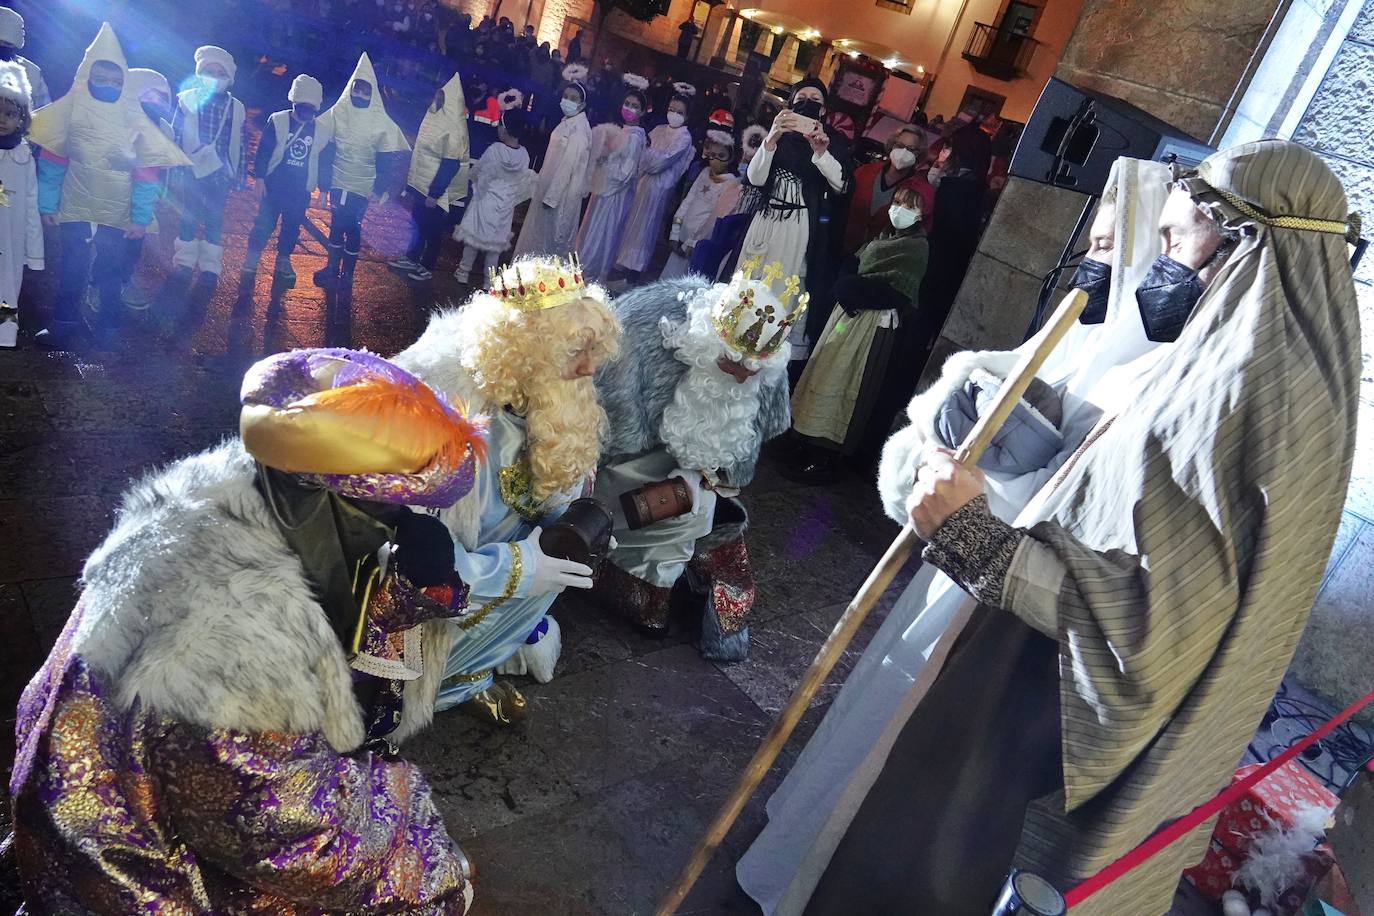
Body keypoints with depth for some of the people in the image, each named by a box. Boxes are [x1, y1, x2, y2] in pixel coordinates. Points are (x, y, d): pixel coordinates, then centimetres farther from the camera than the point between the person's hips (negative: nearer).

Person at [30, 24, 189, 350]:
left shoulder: (136, 117, -6)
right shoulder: (72, 109, -6)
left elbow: (148, 171, -5)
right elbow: (52, 159, -3)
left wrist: (141, 218, -8)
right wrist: (47, 203, -7)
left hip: (118, 214, 0)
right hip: (75, 209, 0)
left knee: (111, 273, 9)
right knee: (72, 271, 3)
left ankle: (107, 329, 23)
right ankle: (64, 327, 15)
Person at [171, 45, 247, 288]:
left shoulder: (236, 108, 3)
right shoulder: (187, 100, -1)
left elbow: (241, 144, 4)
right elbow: (175, 134, 0)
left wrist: (239, 175, 2)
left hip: (221, 173, 1)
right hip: (193, 170, -1)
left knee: (215, 219, 5)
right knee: (189, 216, 7)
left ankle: (210, 266, 14)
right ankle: (185, 261, 19)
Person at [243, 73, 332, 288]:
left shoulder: (323, 129, 2)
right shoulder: (278, 121, -5)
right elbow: (263, 151, -3)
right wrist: (259, 178, -8)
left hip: (300, 191, 2)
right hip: (274, 185, -2)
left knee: (292, 226, 11)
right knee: (264, 223, -4)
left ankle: (283, 263, 27)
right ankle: (250, 263, 4)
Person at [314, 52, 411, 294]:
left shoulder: (381, 121, -7)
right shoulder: (338, 112, -2)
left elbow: (385, 157, -4)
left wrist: (380, 185, -6)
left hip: (362, 185, -2)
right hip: (338, 180, 2)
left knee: (352, 227, 2)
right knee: (336, 224, 11)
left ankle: (347, 273, 14)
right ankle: (332, 267, 25)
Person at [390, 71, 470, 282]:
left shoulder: (453, 128, -22)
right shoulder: (435, 115, 3)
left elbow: (450, 164, -23)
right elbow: (422, 150, 12)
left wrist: (435, 194, -20)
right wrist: (411, 182, 16)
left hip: (434, 188, -8)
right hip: (420, 183, 8)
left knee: (431, 228, 7)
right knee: (417, 222, 20)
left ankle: (427, 267, 22)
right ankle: (411, 258, 36)